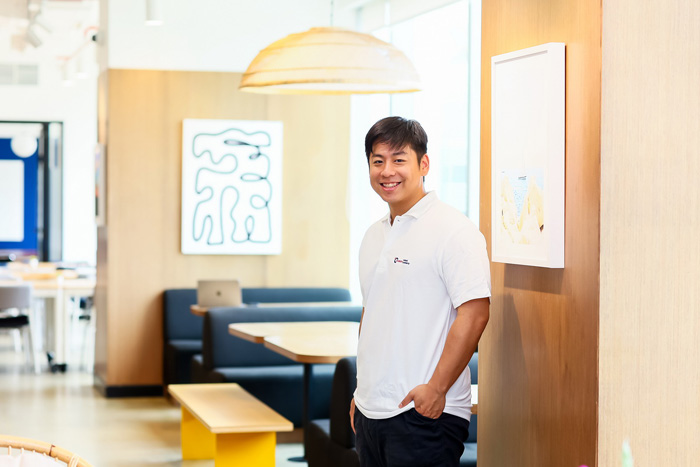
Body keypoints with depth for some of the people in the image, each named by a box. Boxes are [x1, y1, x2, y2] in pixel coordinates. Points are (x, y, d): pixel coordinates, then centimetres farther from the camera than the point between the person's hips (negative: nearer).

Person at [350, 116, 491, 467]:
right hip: (371, 410, 8)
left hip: (425, 413, -8)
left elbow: (474, 313, -17)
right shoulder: (374, 235, 15)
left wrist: (435, 389, -19)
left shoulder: (454, 230, -11)